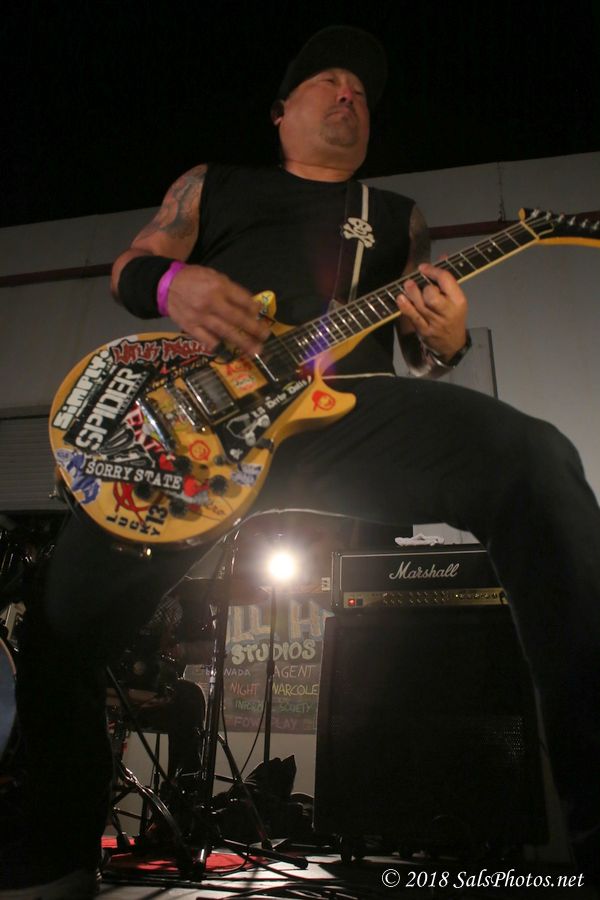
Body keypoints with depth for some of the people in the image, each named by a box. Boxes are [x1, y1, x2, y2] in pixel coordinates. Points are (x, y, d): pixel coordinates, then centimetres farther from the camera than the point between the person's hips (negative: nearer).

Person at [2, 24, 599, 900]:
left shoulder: (397, 214, 30)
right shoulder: (212, 183, 28)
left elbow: (423, 344, 23)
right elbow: (130, 266, 19)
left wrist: (446, 340, -3)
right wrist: (174, 283, -5)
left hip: (354, 408, 1)